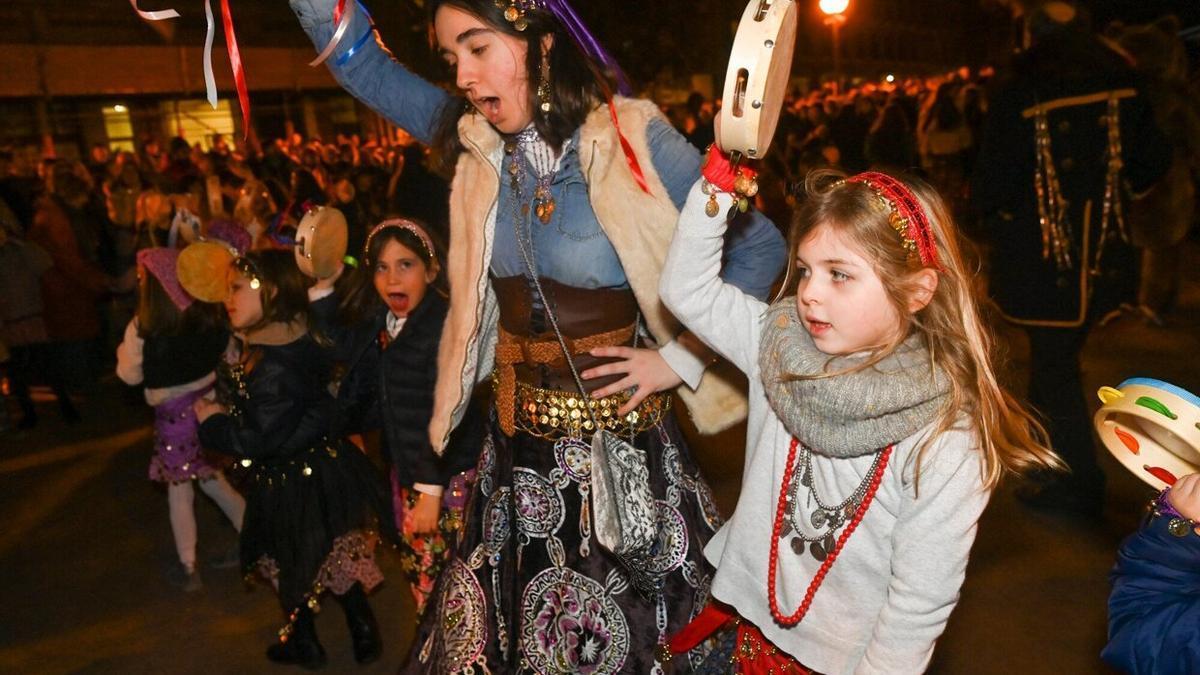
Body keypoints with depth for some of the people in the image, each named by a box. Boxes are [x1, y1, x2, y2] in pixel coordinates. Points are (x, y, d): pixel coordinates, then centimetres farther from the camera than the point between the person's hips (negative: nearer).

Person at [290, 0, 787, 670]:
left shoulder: (635, 138, -13)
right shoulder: (477, 139, 2)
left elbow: (761, 245, -8)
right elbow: (360, 59, 8)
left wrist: (680, 357, -12)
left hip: (618, 434, -4)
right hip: (516, 441, 5)